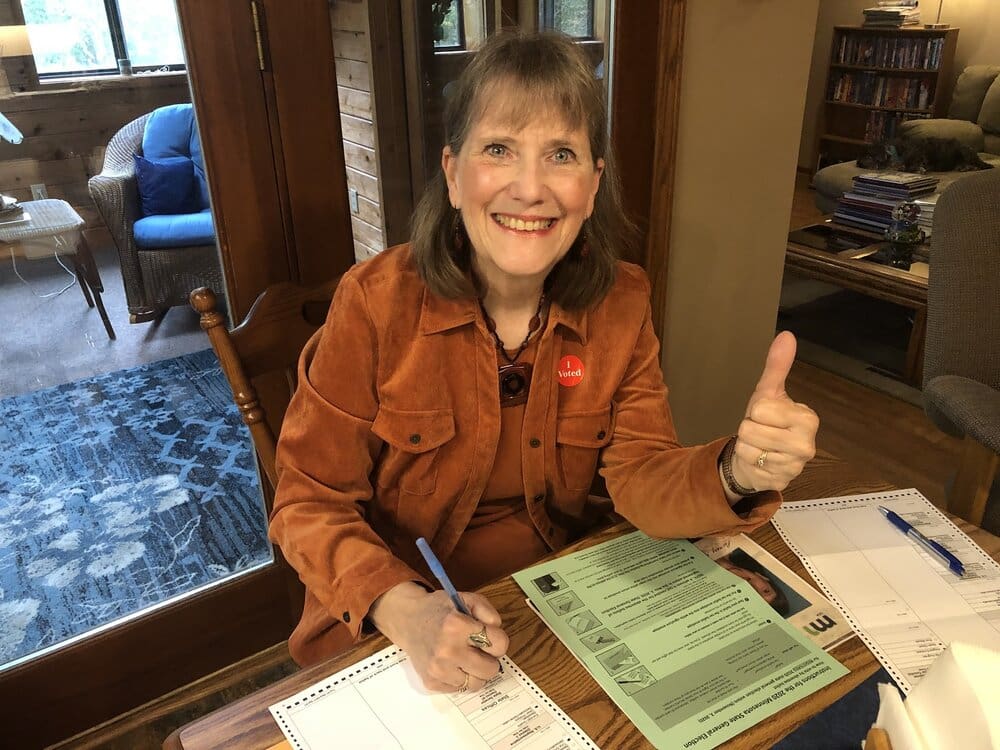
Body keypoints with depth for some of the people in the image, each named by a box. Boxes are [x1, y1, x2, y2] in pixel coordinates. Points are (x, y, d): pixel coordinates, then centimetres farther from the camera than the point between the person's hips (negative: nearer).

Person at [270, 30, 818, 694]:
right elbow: (310, 502, -12)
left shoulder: (621, 303, -7)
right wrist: (404, 608, -29)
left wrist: (737, 472, -31)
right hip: (394, 634, -2)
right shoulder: (376, 302, -17)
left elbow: (641, 482, -10)